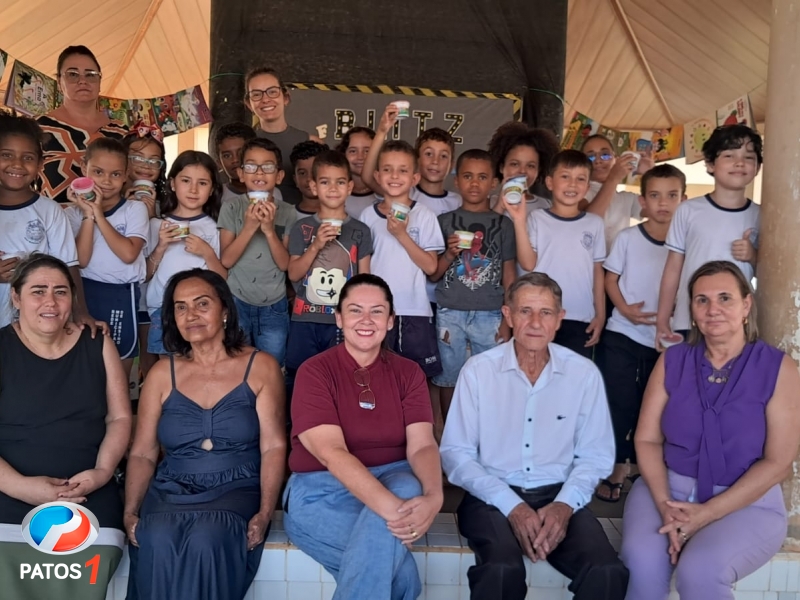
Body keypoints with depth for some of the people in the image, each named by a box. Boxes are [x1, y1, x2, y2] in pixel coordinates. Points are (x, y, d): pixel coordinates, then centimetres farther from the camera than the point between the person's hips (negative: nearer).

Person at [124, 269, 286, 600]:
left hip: (237, 491, -2)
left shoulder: (260, 367, 2)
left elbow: (273, 447, -5)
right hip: (171, 492, 2)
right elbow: (142, 453, 8)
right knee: (156, 540, -31)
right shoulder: (162, 373, 9)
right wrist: (130, 511, -9)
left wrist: (264, 513, -17)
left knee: (207, 538, -33)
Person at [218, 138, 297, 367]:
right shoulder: (231, 208, -4)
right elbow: (226, 260, -9)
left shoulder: (287, 213, -1)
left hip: (274, 307, 1)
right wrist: (249, 227, -21)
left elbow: (285, 264, -6)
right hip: (236, 303, -1)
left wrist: (270, 230, -20)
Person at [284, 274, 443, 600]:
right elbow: (331, 453, -22)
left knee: (409, 488, -33)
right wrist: (392, 507, -36)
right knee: (399, 569, -29)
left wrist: (433, 496, -33)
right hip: (321, 491, -4)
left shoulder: (408, 373, 4)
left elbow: (422, 445, -9)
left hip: (393, 480, 4)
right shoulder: (315, 371, -8)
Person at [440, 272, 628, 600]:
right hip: (493, 496, -2)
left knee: (608, 572, -25)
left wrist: (565, 504, -12)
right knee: (502, 570, -32)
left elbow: (595, 456, 6)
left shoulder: (585, 374, 1)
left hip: (559, 497, 2)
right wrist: (512, 506, -15)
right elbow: (456, 453, -4)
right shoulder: (478, 370, -5)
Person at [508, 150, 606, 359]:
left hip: (581, 319, 2)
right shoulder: (536, 219, 1)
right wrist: (519, 221, -17)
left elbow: (597, 271, 10)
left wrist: (600, 315, 7)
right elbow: (528, 263, -10)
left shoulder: (594, 223, 9)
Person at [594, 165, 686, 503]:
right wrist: (625, 309, -15)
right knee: (618, 403, 1)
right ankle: (616, 467, 16)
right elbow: (610, 277, 1)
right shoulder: (628, 237, -3)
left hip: (665, 339, 2)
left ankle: (635, 463, 31)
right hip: (622, 335, -1)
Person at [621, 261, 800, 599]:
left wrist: (707, 514, -16)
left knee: (700, 571, -30)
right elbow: (647, 439, 2)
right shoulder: (672, 362, 3)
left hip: (747, 502, -2)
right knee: (640, 560, -27)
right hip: (668, 488, 2)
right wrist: (665, 505, -15)